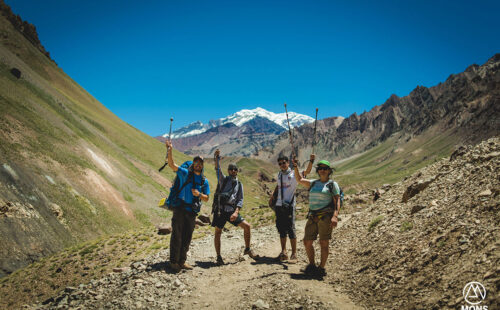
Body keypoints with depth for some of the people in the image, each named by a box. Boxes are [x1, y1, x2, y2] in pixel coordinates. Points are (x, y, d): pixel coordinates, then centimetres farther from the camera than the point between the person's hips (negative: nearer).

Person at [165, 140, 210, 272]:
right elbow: (171, 164, -12)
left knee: (187, 238, 10)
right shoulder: (185, 173, 0)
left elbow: (206, 198, 13)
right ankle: (173, 262, 7)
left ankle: (182, 261, 21)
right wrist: (169, 150, -25)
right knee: (177, 236, -3)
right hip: (180, 209, -4)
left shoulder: (204, 181, 11)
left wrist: (199, 194, -8)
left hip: (192, 212, 4)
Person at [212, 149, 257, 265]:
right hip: (220, 210, -3)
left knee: (247, 226, -3)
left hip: (232, 211, 3)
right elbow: (218, 169, -13)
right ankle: (219, 257, 12)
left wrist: (236, 212, -10)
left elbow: (240, 200, 5)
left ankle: (247, 249, 14)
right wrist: (216, 158, -30)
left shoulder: (239, 184, 12)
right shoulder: (223, 179, 5)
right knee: (218, 233, 0)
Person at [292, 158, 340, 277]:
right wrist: (295, 167, 8)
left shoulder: (333, 184, 1)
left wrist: (335, 216, -20)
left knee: (323, 243, -3)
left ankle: (321, 268, 9)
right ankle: (311, 265, 21)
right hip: (312, 217, 5)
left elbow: (337, 201, -7)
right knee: (307, 242, 5)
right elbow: (299, 180, 19)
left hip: (326, 216, -5)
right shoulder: (313, 183, 17)